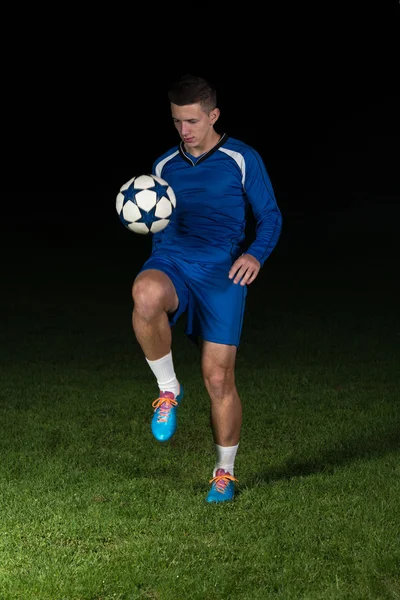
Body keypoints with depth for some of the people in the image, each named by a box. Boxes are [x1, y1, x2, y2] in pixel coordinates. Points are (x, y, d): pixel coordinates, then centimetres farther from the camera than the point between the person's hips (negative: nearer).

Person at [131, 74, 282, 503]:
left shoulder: (242, 160, 6)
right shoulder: (164, 166, 18)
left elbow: (270, 217, 8)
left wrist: (256, 255, -12)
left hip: (221, 270, -2)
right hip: (171, 262, 2)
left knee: (218, 377, -4)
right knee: (145, 294, -37)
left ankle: (224, 473, 17)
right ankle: (168, 389, -14)